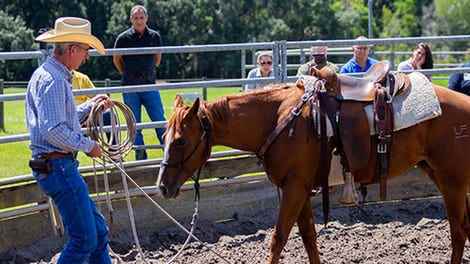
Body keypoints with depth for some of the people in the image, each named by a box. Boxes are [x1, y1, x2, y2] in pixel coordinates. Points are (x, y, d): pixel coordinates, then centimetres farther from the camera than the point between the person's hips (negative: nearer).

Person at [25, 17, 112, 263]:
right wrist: (88, 145, -15)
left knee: (98, 230, 15)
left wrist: (90, 106, 20)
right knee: (85, 238, -8)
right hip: (58, 166, -11)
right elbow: (54, 131, -26)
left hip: (60, 165, 11)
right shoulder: (52, 80, -18)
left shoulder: (50, 75, 17)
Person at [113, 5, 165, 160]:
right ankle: (141, 156, 8)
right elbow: (116, 59, 10)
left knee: (159, 120, -2)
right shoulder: (124, 38, -3)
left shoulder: (154, 36, 3)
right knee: (134, 124, 3)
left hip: (149, 85, 1)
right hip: (130, 88, -1)